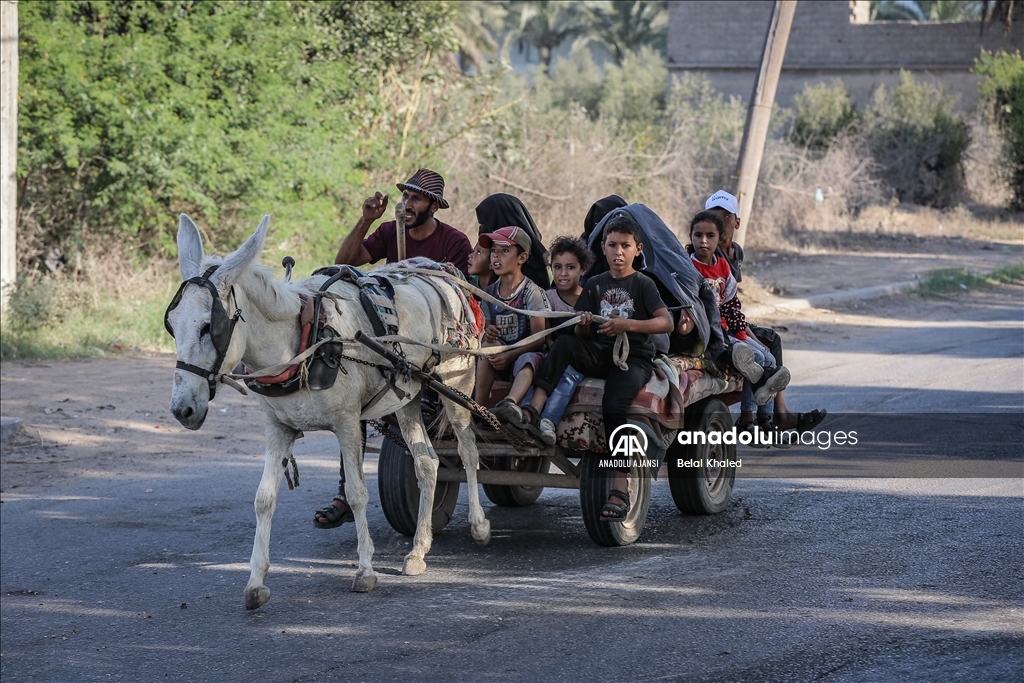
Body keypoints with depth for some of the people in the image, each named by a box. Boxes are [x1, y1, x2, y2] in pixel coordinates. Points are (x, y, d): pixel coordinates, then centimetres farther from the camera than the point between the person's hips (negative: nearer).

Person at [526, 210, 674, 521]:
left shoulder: (642, 284, 1)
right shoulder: (595, 285, 14)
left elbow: (666, 322, -14)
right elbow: (583, 334, 10)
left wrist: (627, 325, -27)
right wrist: (583, 326, -15)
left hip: (634, 358, -4)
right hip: (600, 354, 4)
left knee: (613, 405, -31)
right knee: (565, 343, -26)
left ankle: (619, 489, -28)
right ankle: (533, 412, -39)